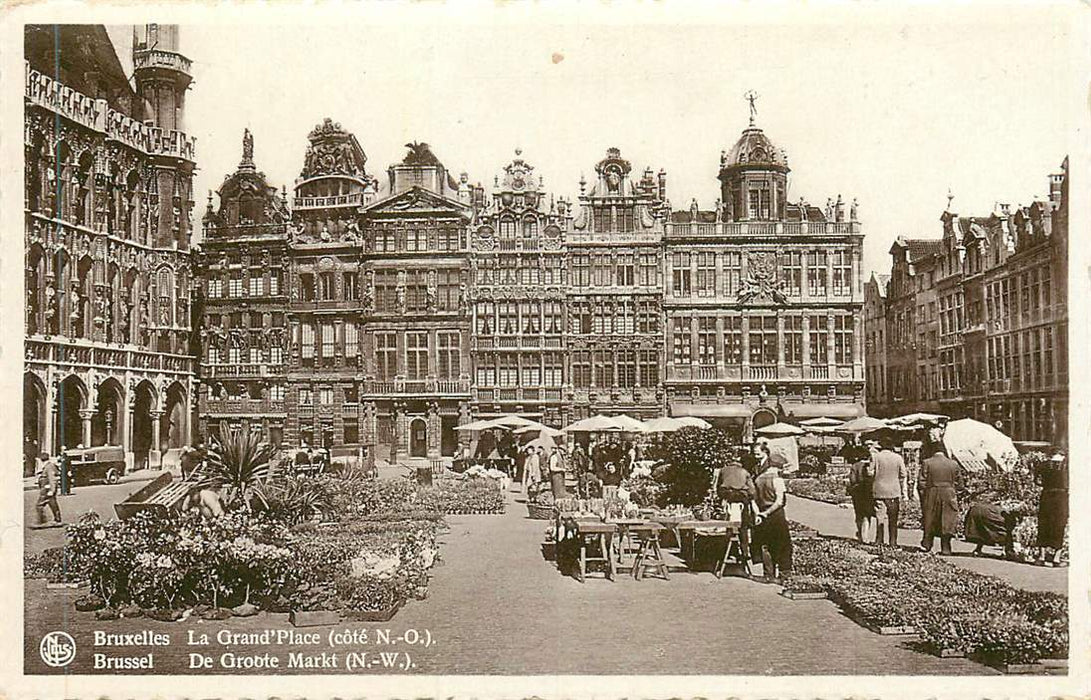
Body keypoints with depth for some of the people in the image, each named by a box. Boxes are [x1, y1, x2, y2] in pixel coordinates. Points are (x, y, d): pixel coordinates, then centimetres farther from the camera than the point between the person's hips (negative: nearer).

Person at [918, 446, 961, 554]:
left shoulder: (927, 463, -4)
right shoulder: (953, 464, 2)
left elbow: (921, 481, -6)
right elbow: (959, 482, 7)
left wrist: (923, 497, 2)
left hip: (931, 495, 0)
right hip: (949, 496, 0)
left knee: (929, 521, 13)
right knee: (947, 521, 6)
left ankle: (926, 544, 18)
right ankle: (945, 548, 6)